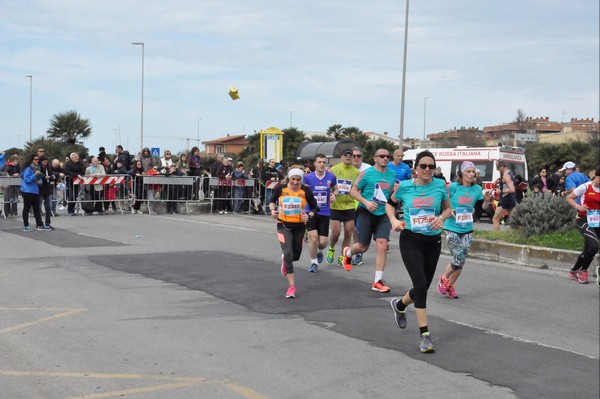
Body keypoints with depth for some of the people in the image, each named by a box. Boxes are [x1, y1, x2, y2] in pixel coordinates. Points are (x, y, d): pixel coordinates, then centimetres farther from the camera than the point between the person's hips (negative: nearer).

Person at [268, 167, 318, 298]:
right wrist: (272, 210, -9)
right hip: (284, 225, -1)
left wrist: (309, 216, -17)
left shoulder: (306, 190, -8)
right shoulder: (280, 188, -7)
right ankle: (291, 286, -9)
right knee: (288, 254, -16)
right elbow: (272, 201, 10)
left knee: (296, 256, 12)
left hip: (299, 227, 2)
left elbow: (314, 207, 2)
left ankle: (285, 259, 51)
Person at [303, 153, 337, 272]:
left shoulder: (331, 177, -1)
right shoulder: (308, 177, -4)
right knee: (313, 238, -11)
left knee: (323, 242, 2)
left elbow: (335, 189, 17)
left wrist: (333, 195, -4)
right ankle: (314, 263, 11)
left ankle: (319, 251, 39)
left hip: (325, 213, 1)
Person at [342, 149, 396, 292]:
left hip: (383, 214, 3)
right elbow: (353, 190, -6)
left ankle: (378, 282, -6)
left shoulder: (392, 175, 8)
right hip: (366, 213, -3)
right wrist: (366, 202, -20)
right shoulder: (366, 173, -7)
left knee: (382, 245, -11)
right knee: (363, 247, 6)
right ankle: (348, 252, 44)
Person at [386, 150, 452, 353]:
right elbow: (390, 204, 13)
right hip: (410, 240, -3)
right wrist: (393, 220, -6)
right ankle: (425, 335, -7)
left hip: (433, 241, 3)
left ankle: (399, 304, 46)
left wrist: (441, 218, -12)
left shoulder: (440, 185, -2)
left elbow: (448, 209, 10)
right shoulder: (405, 186, -4)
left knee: (423, 287, 12)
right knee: (421, 285, -15)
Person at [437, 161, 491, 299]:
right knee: (459, 258, -13)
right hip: (452, 228, -4)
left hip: (467, 229, 4)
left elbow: (483, 208, 7)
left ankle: (450, 285, 26)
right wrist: (449, 211, -18)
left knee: (461, 261, 5)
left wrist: (487, 200, -12)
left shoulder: (477, 189, 2)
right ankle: (444, 278, 15)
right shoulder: (453, 187, -8)